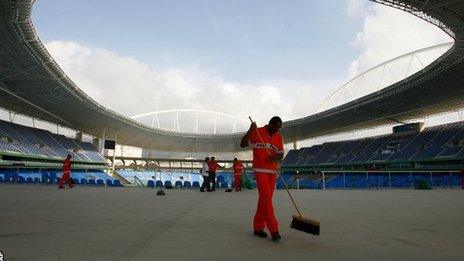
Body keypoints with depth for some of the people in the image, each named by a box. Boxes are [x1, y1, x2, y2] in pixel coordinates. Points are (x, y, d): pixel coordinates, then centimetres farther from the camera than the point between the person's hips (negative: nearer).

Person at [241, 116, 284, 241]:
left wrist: (276, 157, -12)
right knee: (266, 198, -11)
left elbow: (281, 154, 11)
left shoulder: (278, 137, 9)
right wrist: (250, 130, -21)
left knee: (265, 199, 9)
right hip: (260, 170, -5)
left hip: (272, 172, 6)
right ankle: (274, 230, -7)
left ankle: (258, 227, 19)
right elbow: (243, 144, -9)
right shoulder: (257, 132, -4)